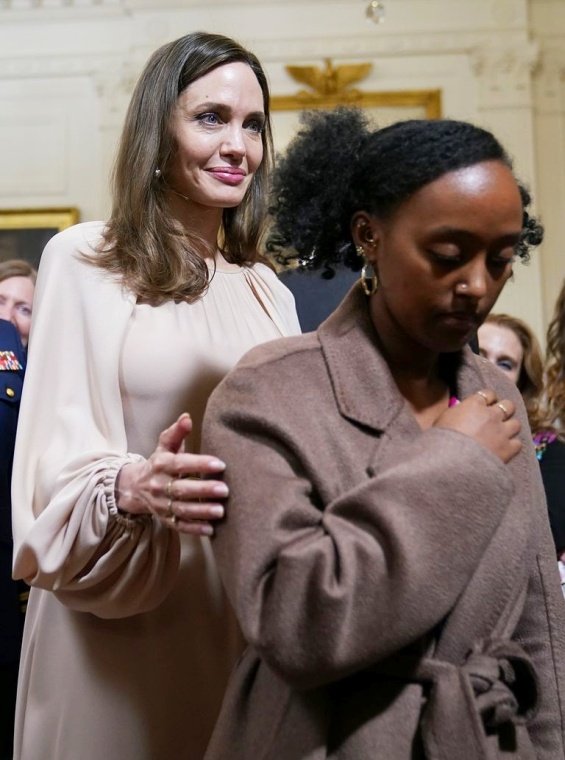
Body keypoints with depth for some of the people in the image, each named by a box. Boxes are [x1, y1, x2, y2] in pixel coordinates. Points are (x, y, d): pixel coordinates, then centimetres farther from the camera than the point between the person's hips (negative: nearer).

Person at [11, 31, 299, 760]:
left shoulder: (268, 290, 10)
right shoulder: (82, 259, -6)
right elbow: (58, 456, -11)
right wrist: (128, 488, -29)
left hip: (244, 603, 5)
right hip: (114, 615, -4)